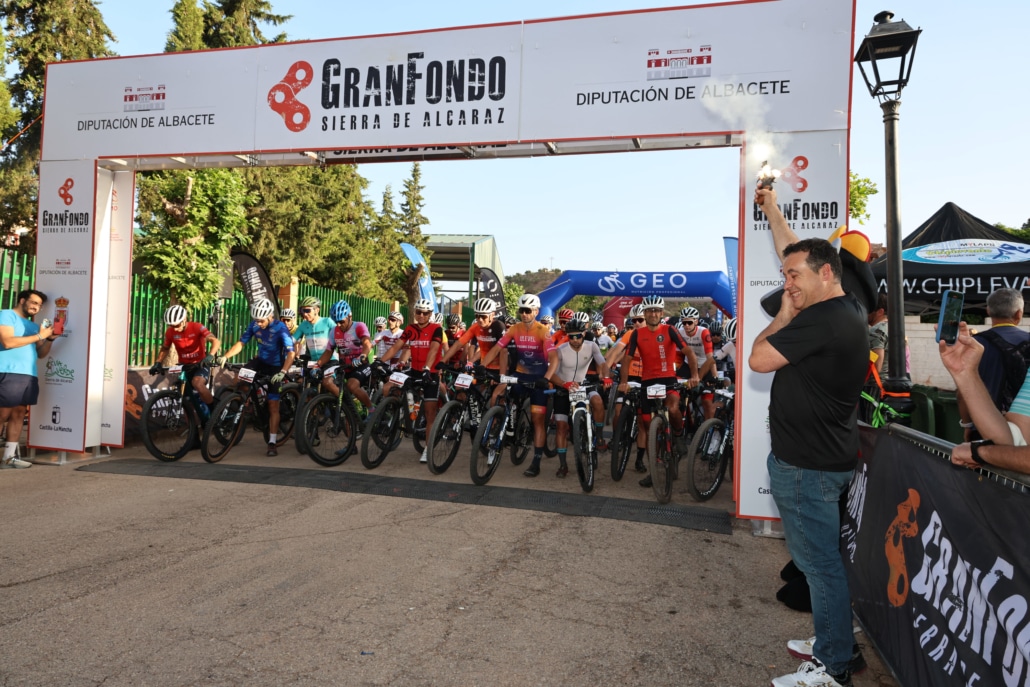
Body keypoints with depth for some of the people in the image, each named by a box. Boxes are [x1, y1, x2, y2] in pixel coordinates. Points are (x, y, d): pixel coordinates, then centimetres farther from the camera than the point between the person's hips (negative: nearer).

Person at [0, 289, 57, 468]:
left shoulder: (33, 325, 21)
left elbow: (41, 353, 22)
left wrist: (50, 338, 5)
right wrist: (39, 336, -11)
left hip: (29, 375, 7)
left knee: (19, 413, 5)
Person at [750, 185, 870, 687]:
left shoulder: (821, 320, -23)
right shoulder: (848, 308, 7)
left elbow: (758, 358, -20)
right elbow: (797, 253, 18)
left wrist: (785, 313, -7)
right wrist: (772, 211, 25)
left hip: (807, 466, -10)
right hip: (830, 457, 10)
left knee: (821, 564, 2)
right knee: (825, 559, 20)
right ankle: (837, 643, 35)